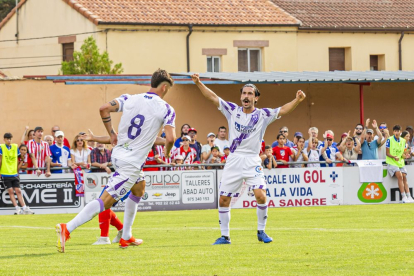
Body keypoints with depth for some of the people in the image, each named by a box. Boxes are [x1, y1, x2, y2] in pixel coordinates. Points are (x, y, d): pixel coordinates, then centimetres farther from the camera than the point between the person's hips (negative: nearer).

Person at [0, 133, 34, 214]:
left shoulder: (15, 147, 7)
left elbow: (16, 160, 12)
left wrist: (17, 171, 12)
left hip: (14, 174, 3)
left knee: (18, 191, 2)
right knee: (10, 191, -5)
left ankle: (24, 208, 0)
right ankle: (17, 209, -7)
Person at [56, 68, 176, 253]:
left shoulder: (130, 99, 5)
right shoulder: (166, 109, -7)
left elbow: (104, 108, -7)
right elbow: (170, 137, -18)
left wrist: (111, 133, 5)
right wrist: (167, 152, 4)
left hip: (118, 153, 8)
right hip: (132, 163, -8)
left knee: (139, 187, 31)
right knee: (106, 201, -10)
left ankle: (126, 237, 33)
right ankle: (67, 229, -25)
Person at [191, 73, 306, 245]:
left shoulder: (263, 115, 1)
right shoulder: (233, 111, 6)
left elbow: (282, 110, -10)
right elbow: (213, 97, 4)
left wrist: (297, 100, -26)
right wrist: (198, 83, -7)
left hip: (252, 161, -2)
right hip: (233, 160, 2)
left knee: (260, 195, -18)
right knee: (223, 199, 0)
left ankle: (261, 232, 1)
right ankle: (225, 236, 13)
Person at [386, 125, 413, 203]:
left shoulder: (403, 141, 11)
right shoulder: (390, 140, -5)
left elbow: (402, 154, 15)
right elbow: (387, 153, -6)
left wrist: (404, 156, -9)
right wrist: (394, 157, -23)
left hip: (400, 162, 5)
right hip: (391, 163, -5)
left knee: (404, 177, -8)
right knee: (399, 176, -22)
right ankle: (404, 197, -25)